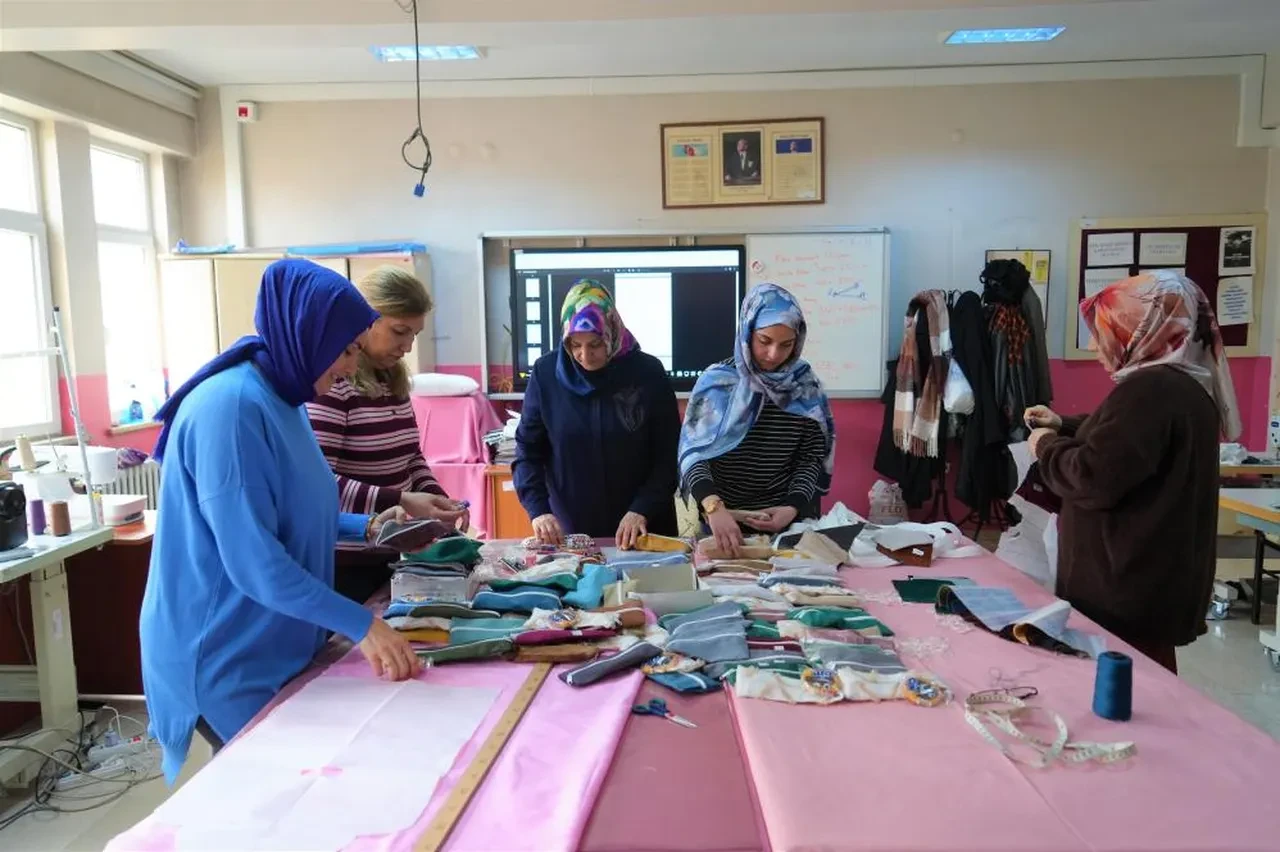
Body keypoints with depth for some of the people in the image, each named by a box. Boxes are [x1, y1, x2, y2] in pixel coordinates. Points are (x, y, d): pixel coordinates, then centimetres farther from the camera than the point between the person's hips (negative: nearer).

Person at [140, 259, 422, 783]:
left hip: (274, 645, 9)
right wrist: (361, 624, -27)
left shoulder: (282, 400, 7)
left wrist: (366, 527, 5)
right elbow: (253, 560, -28)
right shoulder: (230, 405, -24)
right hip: (223, 658, -9)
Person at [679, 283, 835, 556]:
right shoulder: (716, 382, -11)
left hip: (790, 521, 2)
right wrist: (713, 507, -34)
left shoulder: (806, 387, -2)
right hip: (724, 520, -2)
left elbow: (812, 457, 0)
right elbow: (693, 452, -17)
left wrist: (793, 507, -16)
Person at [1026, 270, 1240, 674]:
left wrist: (1046, 446, -8)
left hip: (1130, 586, -10)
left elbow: (1094, 479, -25)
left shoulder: (1149, 390, -23)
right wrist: (1063, 426, 15)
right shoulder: (1184, 383, 11)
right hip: (1154, 578, 10)